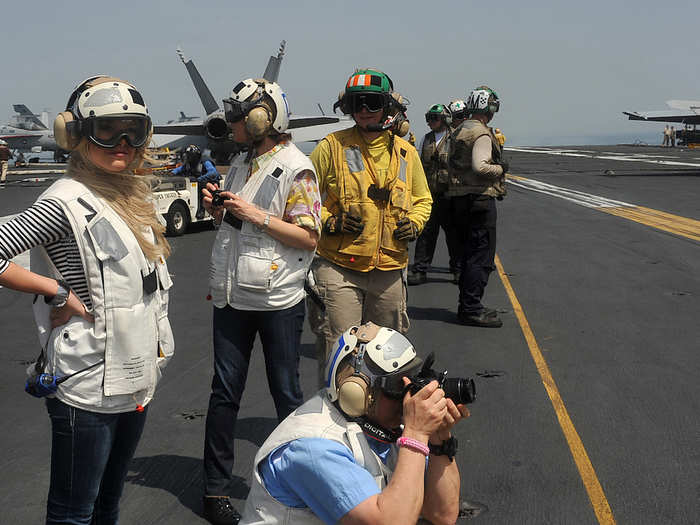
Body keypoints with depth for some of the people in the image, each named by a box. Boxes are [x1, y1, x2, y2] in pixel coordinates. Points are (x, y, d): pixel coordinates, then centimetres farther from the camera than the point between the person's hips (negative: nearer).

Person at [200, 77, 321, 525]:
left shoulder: (296, 169, -10)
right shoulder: (242, 162, 13)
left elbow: (309, 238, -14)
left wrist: (255, 214, -19)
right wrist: (217, 207, 3)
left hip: (278, 300, -6)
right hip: (233, 295, 6)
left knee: (286, 394, 7)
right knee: (225, 392, 8)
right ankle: (216, 488, 18)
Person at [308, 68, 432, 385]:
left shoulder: (406, 153, 9)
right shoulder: (332, 146, -1)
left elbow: (423, 200, 23)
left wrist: (414, 224, 3)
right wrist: (330, 221, -13)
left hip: (390, 271, 4)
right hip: (339, 267, -3)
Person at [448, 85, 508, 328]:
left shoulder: (457, 132, 16)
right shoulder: (482, 134, -14)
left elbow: (453, 165, 18)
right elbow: (479, 167, -26)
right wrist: (500, 168, -9)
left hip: (459, 198, 10)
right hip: (480, 199, -10)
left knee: (470, 254, 16)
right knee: (482, 257, -6)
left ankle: (467, 305, 23)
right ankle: (471, 308, -5)